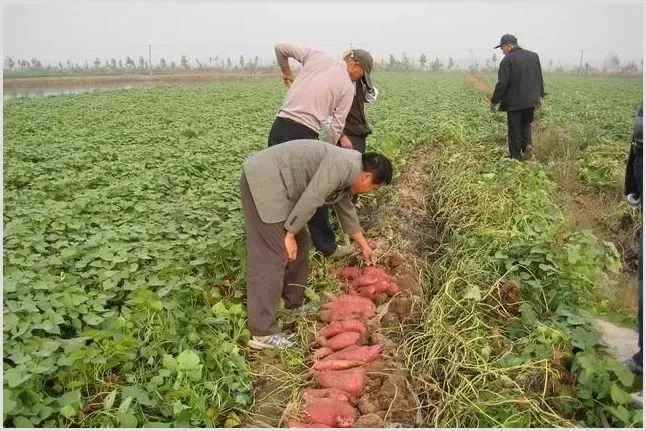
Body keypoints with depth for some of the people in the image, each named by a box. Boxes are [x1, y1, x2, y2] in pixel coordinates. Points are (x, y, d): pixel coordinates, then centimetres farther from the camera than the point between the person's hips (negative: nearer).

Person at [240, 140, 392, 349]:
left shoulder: (347, 174, 16)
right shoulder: (343, 165, -16)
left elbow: (346, 210, 28)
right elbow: (311, 199, -22)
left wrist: (364, 245, 36)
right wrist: (289, 235, -14)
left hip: (276, 183, 11)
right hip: (264, 181, -11)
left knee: (299, 243, 16)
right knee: (272, 255, -12)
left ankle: (294, 303, 28)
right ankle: (263, 334, -10)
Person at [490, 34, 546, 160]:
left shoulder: (508, 60, -13)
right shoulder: (534, 56, 8)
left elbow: (502, 83, -17)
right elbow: (539, 78, 14)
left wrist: (494, 101, -10)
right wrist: (541, 94, 24)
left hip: (515, 102, -6)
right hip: (531, 100, 6)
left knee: (514, 130, 3)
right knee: (526, 123, 23)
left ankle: (516, 158, 7)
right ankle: (527, 143, -1)